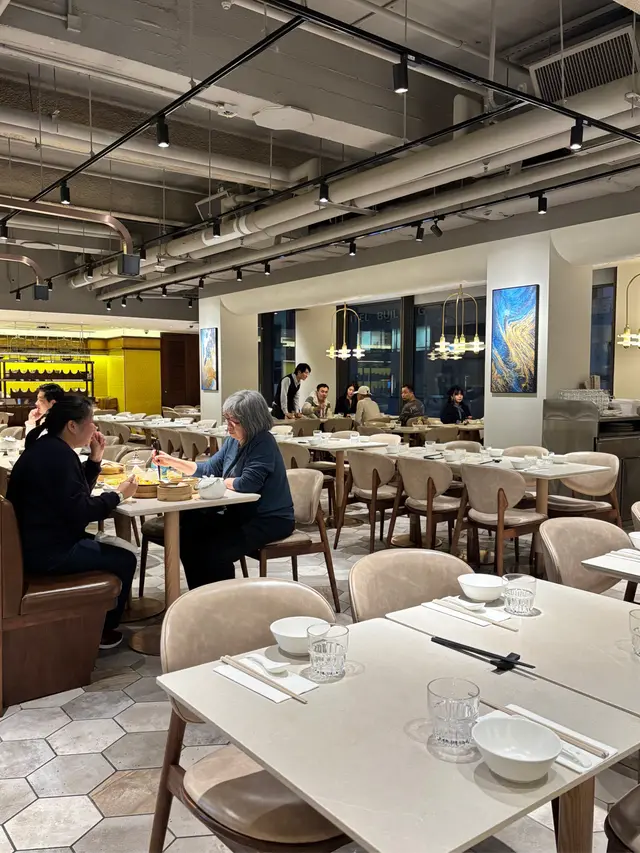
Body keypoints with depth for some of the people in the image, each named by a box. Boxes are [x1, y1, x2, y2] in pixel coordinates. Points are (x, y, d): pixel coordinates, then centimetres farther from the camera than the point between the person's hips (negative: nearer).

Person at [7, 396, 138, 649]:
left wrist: (95, 458, 5)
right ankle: (100, 631, 14)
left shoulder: (48, 448, 11)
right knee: (124, 560, -3)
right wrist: (118, 495, -11)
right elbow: (81, 511, -26)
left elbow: (77, 494, 15)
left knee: (112, 548, 22)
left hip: (37, 542, 11)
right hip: (47, 551, -11)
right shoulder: (58, 455, -23)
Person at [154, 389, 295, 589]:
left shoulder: (263, 443, -20)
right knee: (188, 533, -3)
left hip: (269, 520, -9)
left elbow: (246, 484, -28)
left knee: (215, 551, -24)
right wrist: (172, 461, 6)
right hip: (241, 513, 9)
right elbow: (209, 469, 15)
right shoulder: (233, 441, 7)